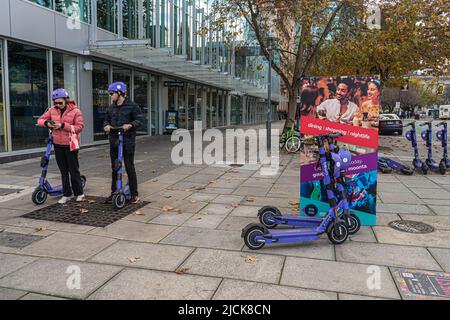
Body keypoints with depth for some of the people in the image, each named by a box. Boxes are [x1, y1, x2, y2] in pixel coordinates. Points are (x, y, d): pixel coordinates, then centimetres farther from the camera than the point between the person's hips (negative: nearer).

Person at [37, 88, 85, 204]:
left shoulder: (75, 111, -8)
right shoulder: (52, 110, 5)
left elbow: (79, 127, -14)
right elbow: (40, 120, 11)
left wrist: (63, 125, -21)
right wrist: (47, 123, -12)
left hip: (70, 145, -5)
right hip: (57, 144, 5)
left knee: (74, 170, 4)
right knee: (63, 171, 12)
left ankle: (79, 193, 18)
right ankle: (67, 194, 22)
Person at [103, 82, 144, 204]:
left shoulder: (132, 106, -6)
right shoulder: (111, 107, 12)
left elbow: (140, 120, -9)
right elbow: (107, 120, 19)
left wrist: (130, 125, -26)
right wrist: (106, 126, -4)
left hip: (128, 141, -6)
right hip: (114, 141, 6)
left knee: (129, 167, -1)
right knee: (114, 168, 12)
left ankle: (134, 194, 9)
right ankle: (113, 192, 22)